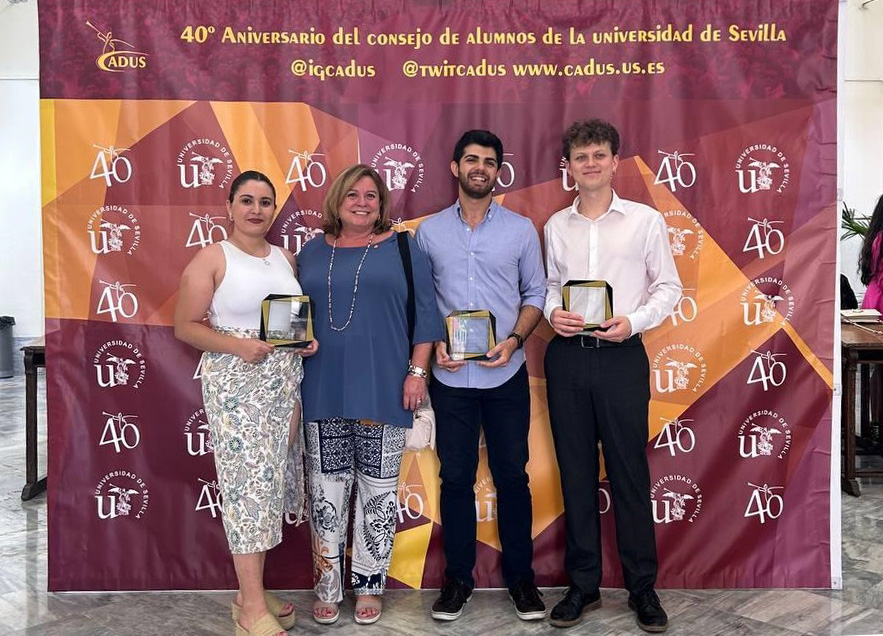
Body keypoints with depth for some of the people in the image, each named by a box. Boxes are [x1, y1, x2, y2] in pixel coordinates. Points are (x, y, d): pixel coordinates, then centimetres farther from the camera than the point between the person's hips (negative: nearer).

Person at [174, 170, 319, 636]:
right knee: (249, 482, -7)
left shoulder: (284, 258, 14)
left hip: (284, 383, 6)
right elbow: (185, 326, -6)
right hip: (236, 384, -6)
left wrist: (309, 338, 3)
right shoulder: (212, 258, -3)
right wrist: (239, 345, -19)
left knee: (271, 480, 8)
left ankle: (251, 589, 22)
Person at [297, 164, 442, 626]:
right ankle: (328, 587, 21)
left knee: (378, 487, 6)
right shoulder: (312, 252, 11)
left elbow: (424, 313, 1)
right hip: (323, 391, 2)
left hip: (382, 388, -2)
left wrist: (417, 371, -7)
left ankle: (369, 584, 22)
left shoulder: (401, 248, 4)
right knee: (326, 488, 7)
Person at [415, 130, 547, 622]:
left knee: (512, 475, 8)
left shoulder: (521, 229, 3)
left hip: (506, 375, 0)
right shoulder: (429, 231, 5)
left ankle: (520, 575, 24)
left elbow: (535, 294, 5)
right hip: (450, 376, 1)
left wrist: (514, 339, -11)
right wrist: (433, 342, -9)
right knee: (456, 477, 8)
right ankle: (458, 577, 23)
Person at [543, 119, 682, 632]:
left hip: (621, 355, -3)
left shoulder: (645, 220, 1)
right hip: (567, 356, 3)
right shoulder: (556, 226, 10)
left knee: (630, 472, 3)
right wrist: (553, 312, -4)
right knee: (575, 471, 9)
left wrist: (633, 321, -14)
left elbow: (669, 286, 2)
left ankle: (643, 588, 19)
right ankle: (584, 584, 22)